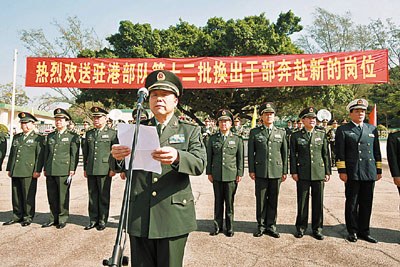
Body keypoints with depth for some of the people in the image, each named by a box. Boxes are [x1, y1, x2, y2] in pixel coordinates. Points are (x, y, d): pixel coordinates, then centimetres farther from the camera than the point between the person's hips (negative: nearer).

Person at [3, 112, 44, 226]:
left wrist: (37, 170, -13)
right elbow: (11, 154, 20)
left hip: (29, 173, -6)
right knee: (16, 195, 11)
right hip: (15, 172, 6)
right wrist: (9, 169, 15)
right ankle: (17, 216, 23)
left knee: (28, 196, 0)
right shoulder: (16, 137, 18)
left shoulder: (38, 138, -1)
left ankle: (28, 217, 11)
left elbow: (40, 156, -7)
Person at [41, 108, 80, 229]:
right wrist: (45, 168, 14)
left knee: (63, 196, 1)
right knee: (52, 196, 10)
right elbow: (46, 153, 18)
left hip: (64, 171, -5)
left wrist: (72, 170, -10)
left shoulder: (73, 136, 0)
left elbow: (74, 155, -4)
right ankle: (53, 218, 23)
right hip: (50, 171, 5)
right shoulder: (50, 136, 16)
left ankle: (62, 219, 13)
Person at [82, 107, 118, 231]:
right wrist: (85, 168, 14)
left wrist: (113, 168, -9)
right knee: (92, 195, 11)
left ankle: (102, 220, 15)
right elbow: (85, 152, 18)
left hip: (104, 170, -4)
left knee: (104, 196, 4)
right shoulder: (89, 133, 14)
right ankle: (93, 220, 22)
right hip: (91, 170, 5)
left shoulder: (112, 133, 0)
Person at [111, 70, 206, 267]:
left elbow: (200, 164, -10)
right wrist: (118, 157, -18)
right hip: (139, 217, 2)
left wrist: (177, 157, -31)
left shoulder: (190, 131, 5)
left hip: (173, 216, -1)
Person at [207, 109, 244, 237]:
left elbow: (240, 158, 4)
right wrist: (209, 172, 4)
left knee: (229, 202, 7)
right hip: (217, 176, 1)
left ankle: (229, 228, 20)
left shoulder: (237, 139, 3)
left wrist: (240, 173, 0)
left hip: (231, 176, -1)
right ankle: (218, 226, 22)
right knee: (218, 202, 10)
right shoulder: (213, 138, 6)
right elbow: (209, 156, 7)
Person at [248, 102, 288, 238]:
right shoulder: (254, 132, 4)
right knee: (261, 200, 6)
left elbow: (285, 153, 9)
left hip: (276, 171, 1)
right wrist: (251, 170, -2)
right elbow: (250, 153, 3)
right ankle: (261, 226, 20)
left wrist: (285, 171, 6)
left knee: (273, 200, 9)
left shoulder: (281, 132, 9)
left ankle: (271, 226, 22)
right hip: (260, 172, -1)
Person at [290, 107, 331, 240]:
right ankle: (301, 228, 20)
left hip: (319, 173, 2)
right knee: (302, 202, 6)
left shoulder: (322, 134, 8)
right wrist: (294, 172, -4)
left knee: (318, 202, 7)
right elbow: (293, 155, 2)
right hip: (302, 174, -1)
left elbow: (326, 154, 8)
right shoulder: (296, 136, 3)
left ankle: (317, 228, 21)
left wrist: (327, 172, 4)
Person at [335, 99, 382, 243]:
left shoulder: (372, 129, 14)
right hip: (352, 174, -4)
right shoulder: (343, 130, 1)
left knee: (366, 204, 10)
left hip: (369, 173, 4)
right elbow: (340, 153, -4)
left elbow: (377, 151, 15)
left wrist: (379, 170, 11)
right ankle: (352, 231, 18)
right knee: (352, 204, 6)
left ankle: (364, 231, 23)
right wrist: (342, 171, -10)